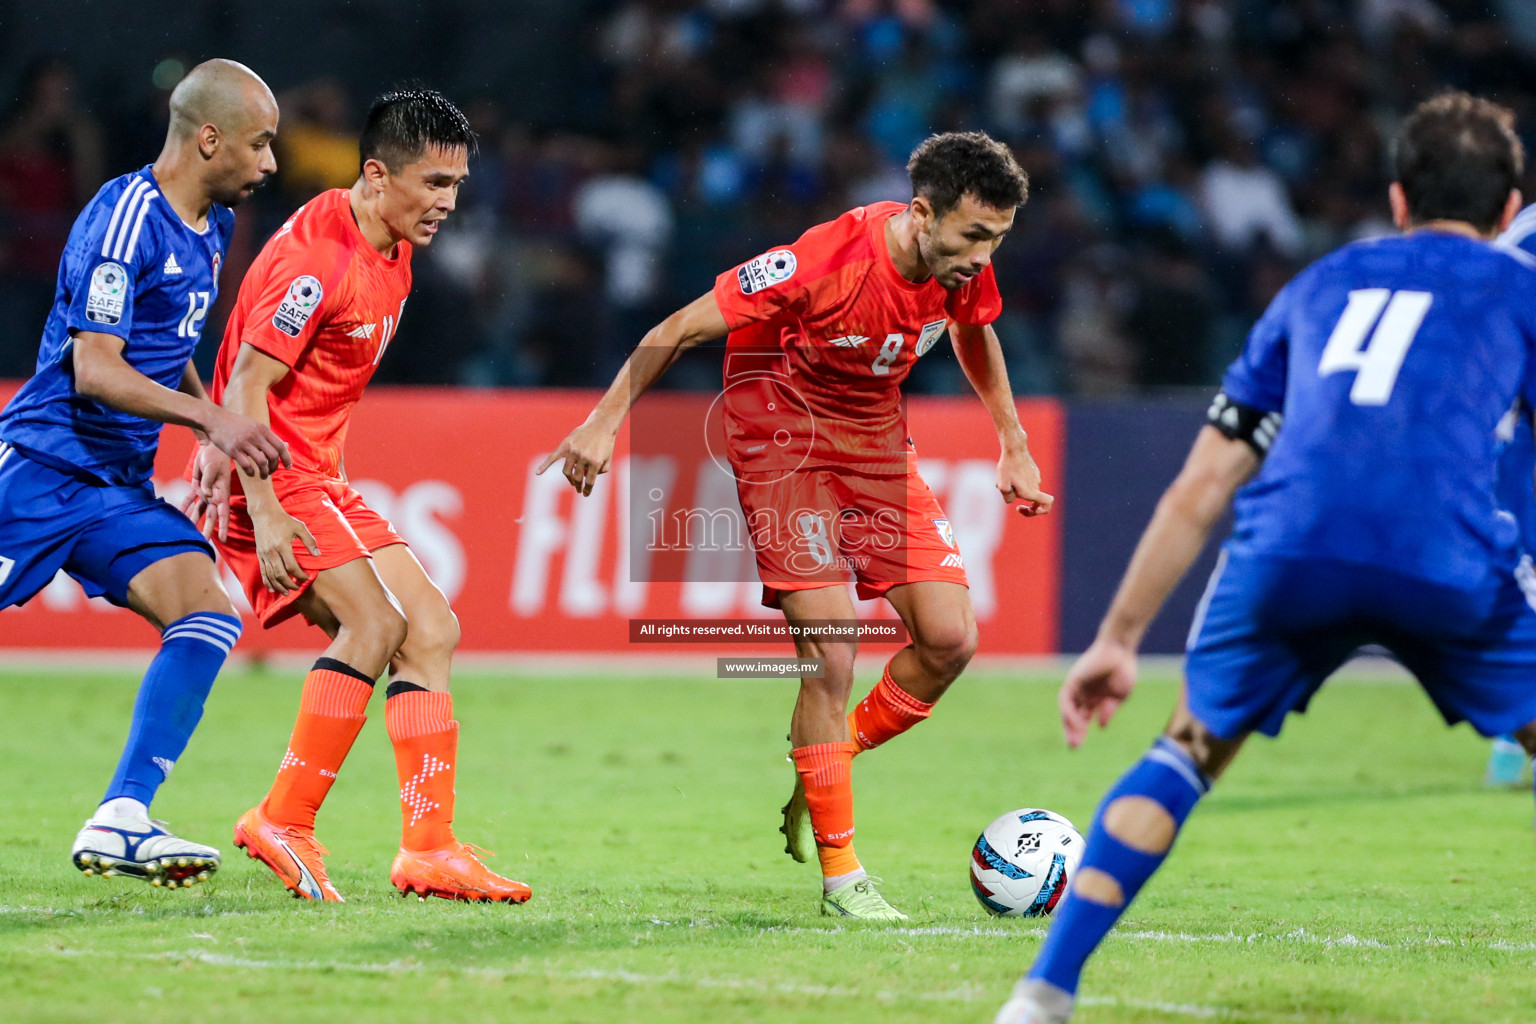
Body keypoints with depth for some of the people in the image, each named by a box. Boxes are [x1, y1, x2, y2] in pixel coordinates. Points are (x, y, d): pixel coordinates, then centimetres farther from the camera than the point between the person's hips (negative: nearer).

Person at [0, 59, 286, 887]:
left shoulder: (211, 227, 12)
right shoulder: (123, 219, -16)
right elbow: (94, 369, -21)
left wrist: (223, 431, 15)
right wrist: (208, 418, -29)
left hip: (121, 485, 8)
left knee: (207, 615, -11)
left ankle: (119, 822, -16)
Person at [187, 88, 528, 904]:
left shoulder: (393, 251, 10)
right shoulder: (317, 256, -19)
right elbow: (245, 389, -21)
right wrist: (266, 514, -27)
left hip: (317, 477, 10)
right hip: (266, 477, -9)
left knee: (431, 630, 1)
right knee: (375, 624, -21)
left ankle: (429, 850, -1)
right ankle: (283, 824, -15)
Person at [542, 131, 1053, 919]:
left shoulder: (965, 269, -11)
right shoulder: (825, 261, -30)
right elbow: (682, 329, -21)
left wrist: (1013, 446, 19)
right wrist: (605, 422, -21)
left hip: (878, 446, 7)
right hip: (781, 443, -6)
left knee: (949, 640, -6)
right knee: (832, 656, -16)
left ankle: (820, 786, 15)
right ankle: (839, 876, -6)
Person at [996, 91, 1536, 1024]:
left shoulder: (1321, 284, 31)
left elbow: (1200, 489, 30)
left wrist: (1119, 637, 34)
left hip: (1289, 547, 3)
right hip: (1446, 561, -3)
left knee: (1190, 751, 24)